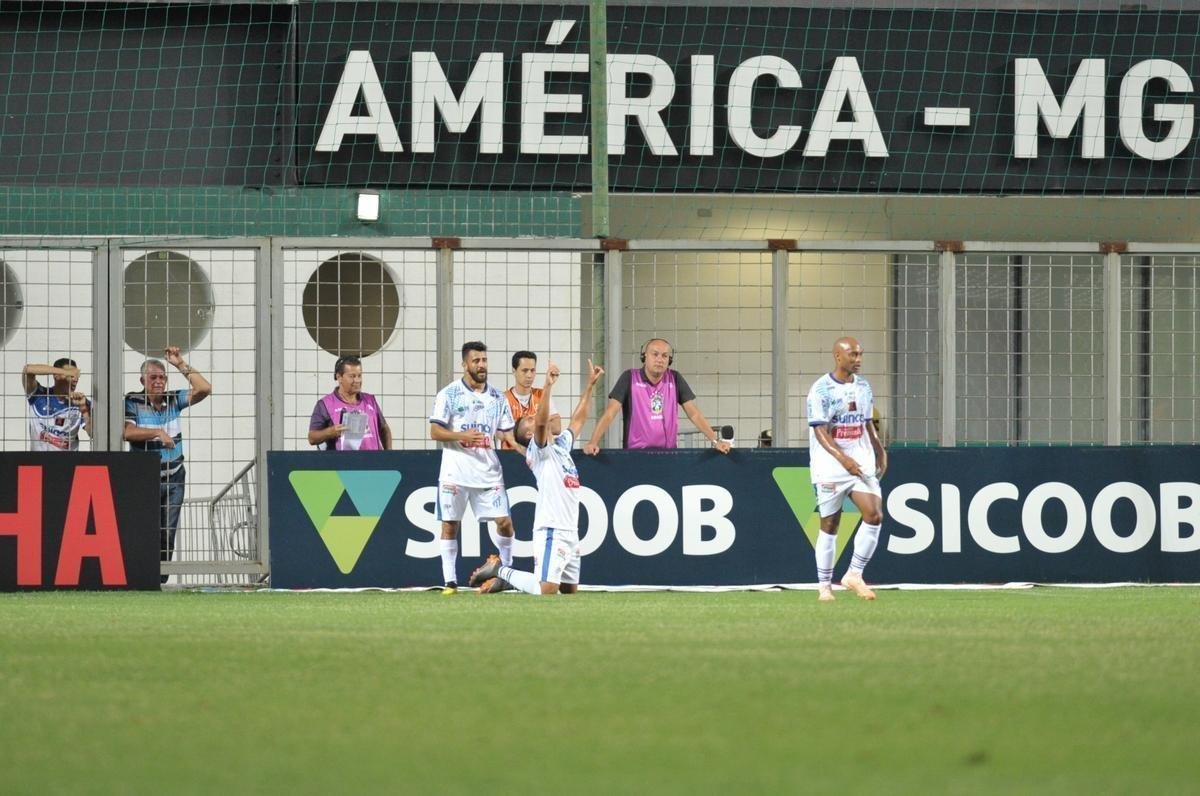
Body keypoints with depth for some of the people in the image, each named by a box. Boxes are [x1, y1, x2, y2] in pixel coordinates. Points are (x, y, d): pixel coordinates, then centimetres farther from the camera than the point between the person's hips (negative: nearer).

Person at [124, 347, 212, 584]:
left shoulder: (174, 400, 7)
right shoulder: (132, 402, -4)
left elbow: (204, 389, -2)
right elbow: (127, 432, -18)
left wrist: (180, 364, -5)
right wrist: (158, 433, -19)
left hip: (174, 477, 4)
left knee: (168, 534, 3)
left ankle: (160, 580, 7)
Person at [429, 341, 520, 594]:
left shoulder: (497, 397, 10)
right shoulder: (449, 394, -1)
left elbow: (508, 433, 13)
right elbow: (435, 432, -4)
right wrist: (461, 436, -19)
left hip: (489, 472, 3)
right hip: (455, 473, -3)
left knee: (504, 522, -3)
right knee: (450, 525, 0)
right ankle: (450, 581, 6)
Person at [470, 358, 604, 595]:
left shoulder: (563, 445, 21)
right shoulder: (538, 448, -3)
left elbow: (579, 419, 31)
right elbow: (542, 422, -22)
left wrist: (590, 385, 25)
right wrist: (548, 386, -30)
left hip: (570, 530, 9)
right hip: (551, 529, -9)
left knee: (570, 589, 11)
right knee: (546, 590, -19)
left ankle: (505, 577, 22)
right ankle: (500, 571, 3)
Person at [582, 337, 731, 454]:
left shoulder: (675, 379, 8)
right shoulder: (630, 378, 0)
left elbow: (694, 414, 8)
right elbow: (610, 413, -6)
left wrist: (715, 441, -3)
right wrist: (593, 443, -17)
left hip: (668, 452, 2)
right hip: (635, 453, -2)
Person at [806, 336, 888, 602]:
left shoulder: (863, 387, 10)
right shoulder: (821, 389, -10)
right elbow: (820, 431, -17)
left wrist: (880, 452, 17)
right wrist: (843, 458, -28)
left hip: (862, 463, 5)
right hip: (830, 467, -5)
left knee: (874, 514, -13)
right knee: (829, 525, 2)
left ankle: (854, 575, -3)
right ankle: (824, 585, 12)